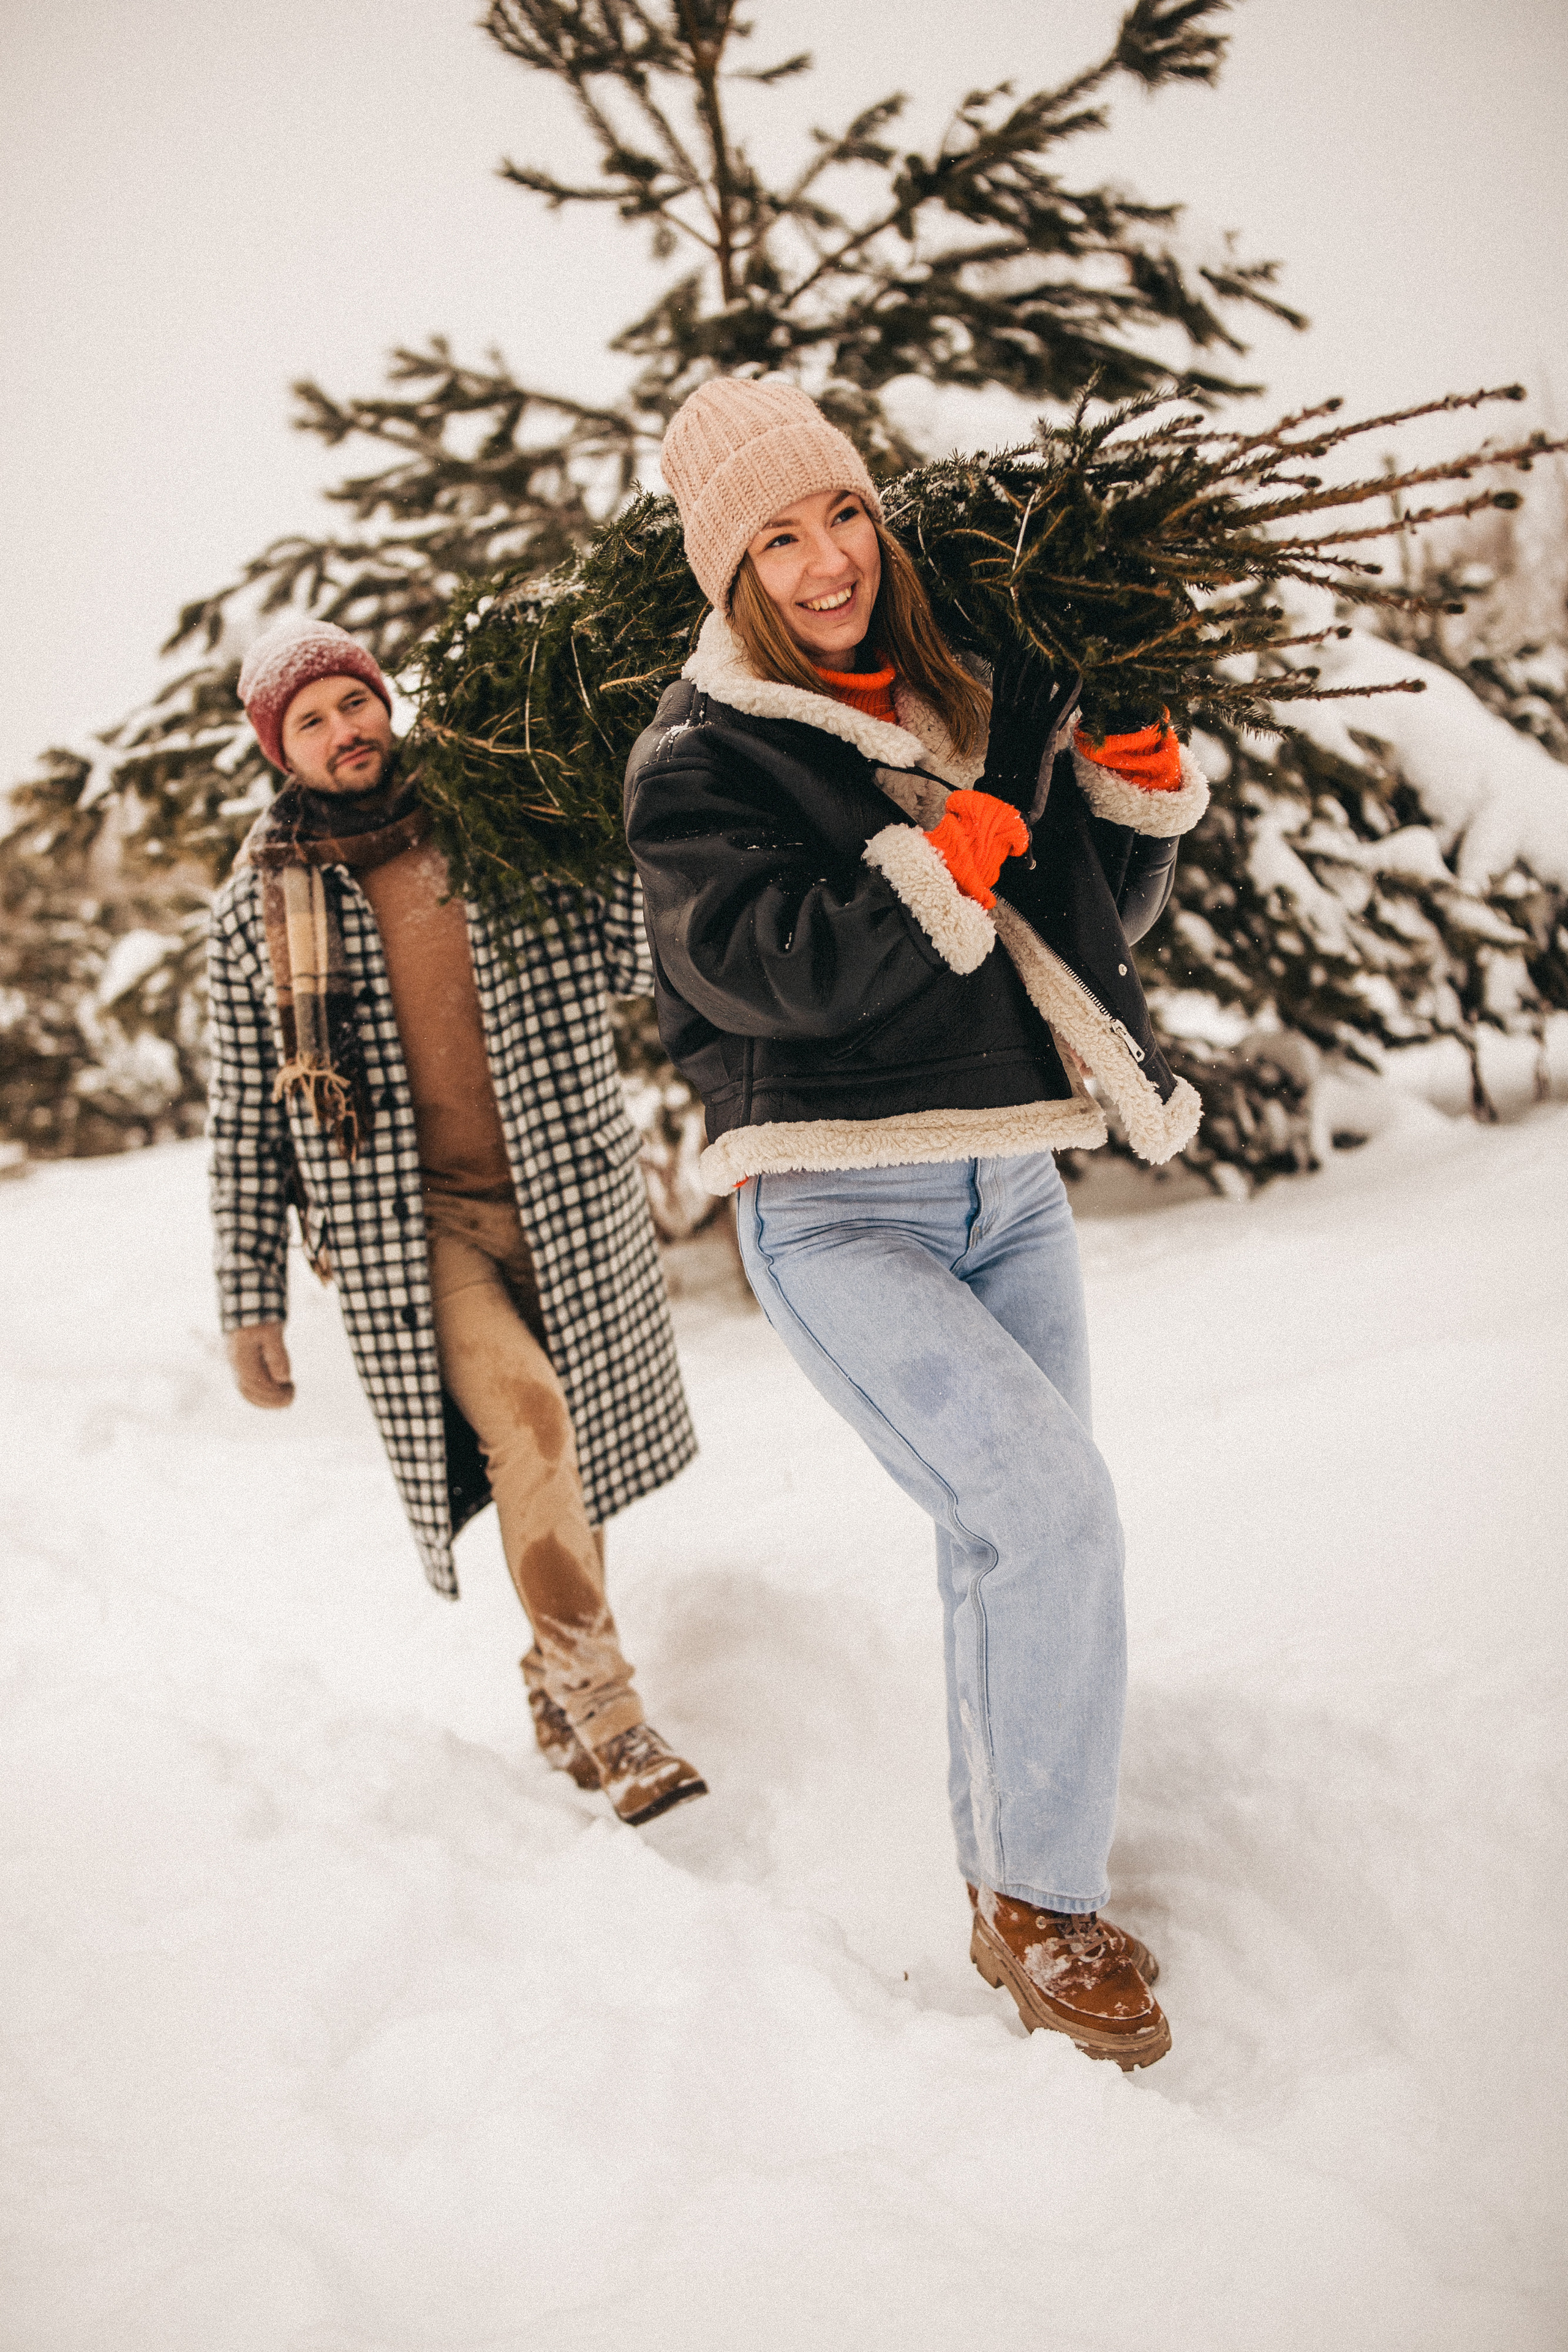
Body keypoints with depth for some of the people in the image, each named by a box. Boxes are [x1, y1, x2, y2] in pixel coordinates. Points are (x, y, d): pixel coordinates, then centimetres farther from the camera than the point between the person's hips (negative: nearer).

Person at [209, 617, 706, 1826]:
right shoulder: (257, 912, 2)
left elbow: (635, 961, 3)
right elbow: (245, 1123, 6)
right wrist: (251, 1302, 4)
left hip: (568, 1202, 3)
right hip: (411, 1230, -2)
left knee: (571, 1441, 9)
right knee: (524, 1417, -23)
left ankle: (555, 1686, 30)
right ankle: (601, 1701, -15)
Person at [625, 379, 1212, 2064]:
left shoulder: (977, 705, 11)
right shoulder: (695, 762, -5)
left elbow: (1103, 917, 15)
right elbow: (780, 968, -19)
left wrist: (1142, 778, 0)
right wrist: (953, 855, -19)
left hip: (1011, 1187, 6)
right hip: (834, 1213, -6)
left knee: (1007, 1546, 11)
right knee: (1052, 1502, -21)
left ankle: (1005, 1888, 29)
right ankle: (1049, 1909, -6)